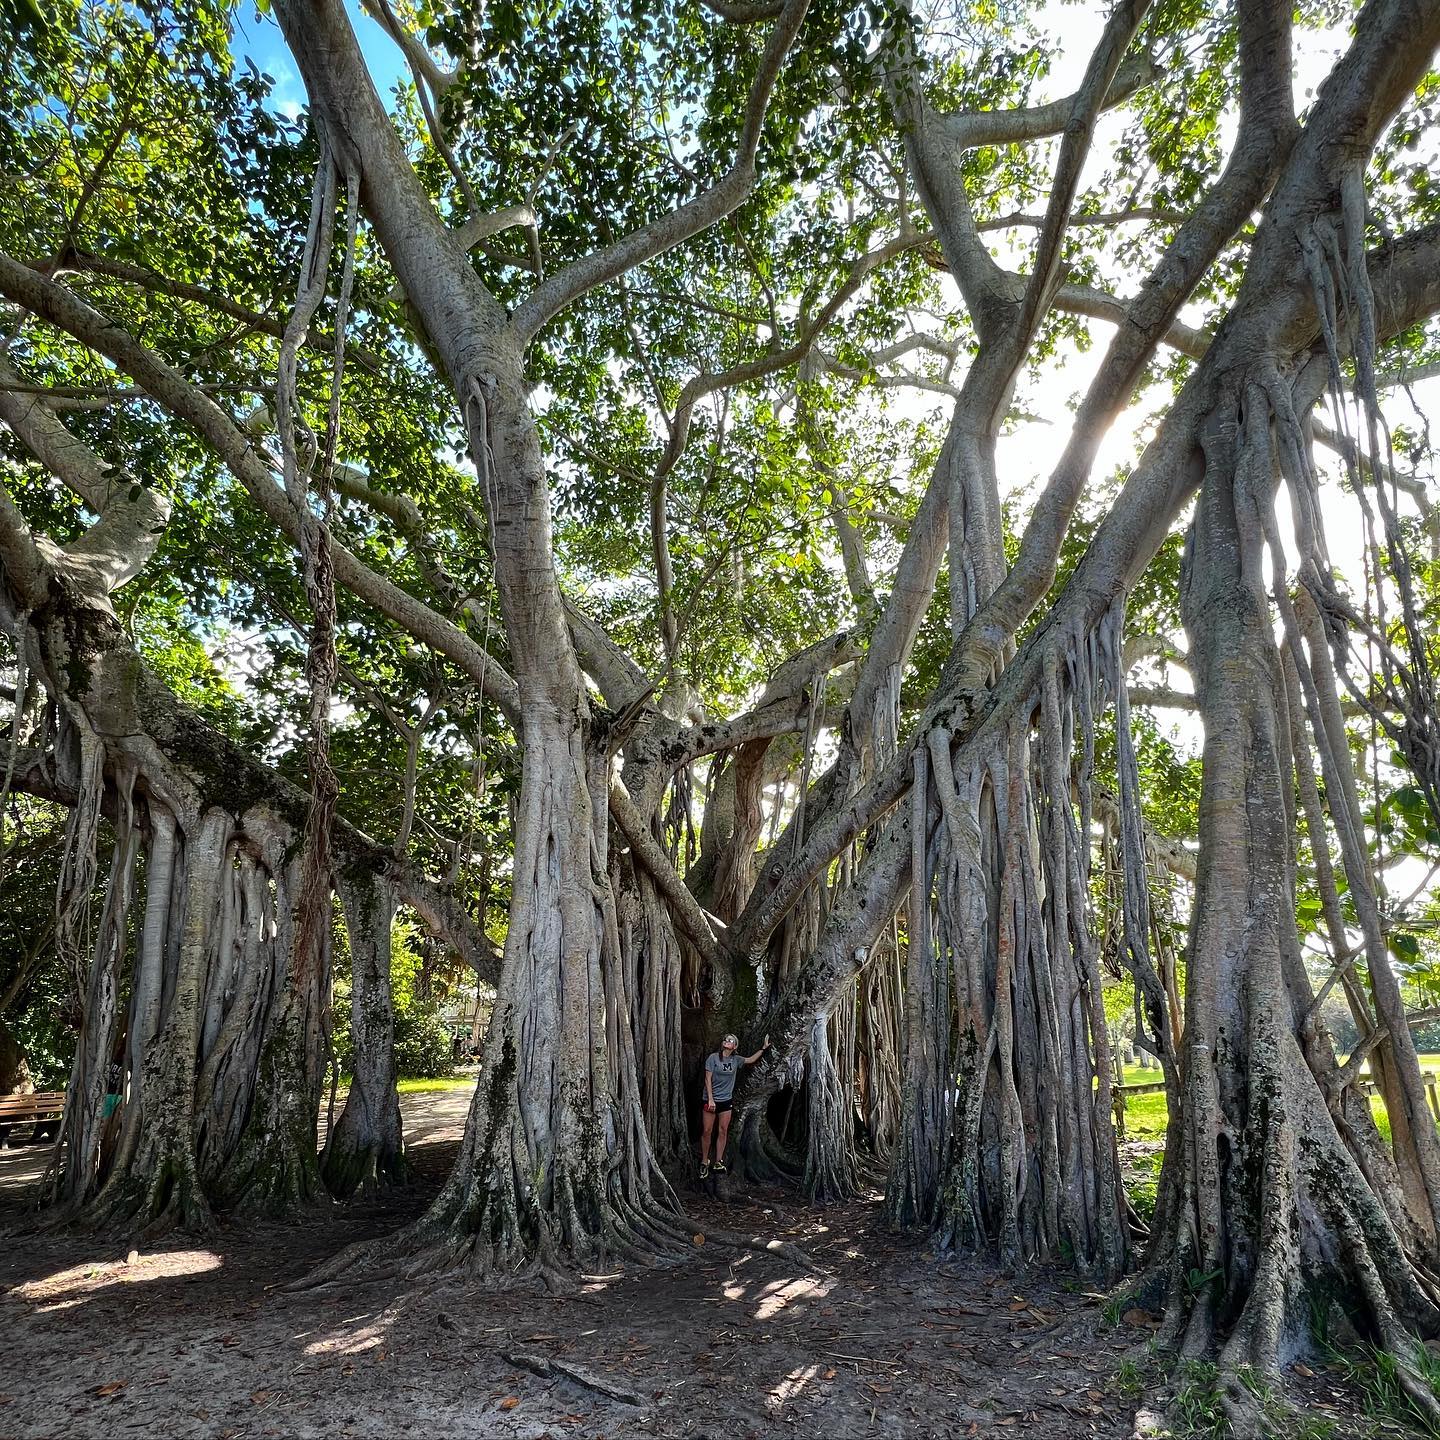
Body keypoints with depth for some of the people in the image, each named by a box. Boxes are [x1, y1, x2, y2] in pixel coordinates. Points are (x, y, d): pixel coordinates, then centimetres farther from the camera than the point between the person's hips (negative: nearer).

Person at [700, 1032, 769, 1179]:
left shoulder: (735, 1059, 4)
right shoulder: (713, 1057, -9)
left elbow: (751, 1059, 21)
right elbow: (708, 1079, -9)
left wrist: (763, 1048, 15)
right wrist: (710, 1099, -15)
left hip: (725, 1100, 4)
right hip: (710, 1099, -4)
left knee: (723, 1131, 3)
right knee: (707, 1131, -2)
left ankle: (718, 1163, 10)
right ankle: (704, 1162, 10)